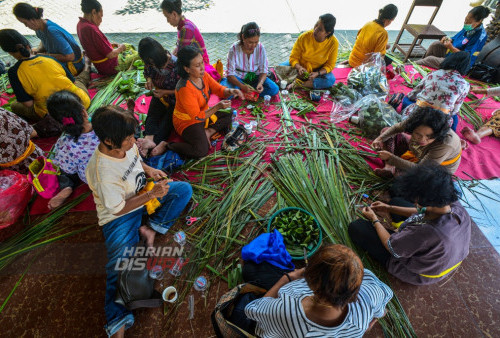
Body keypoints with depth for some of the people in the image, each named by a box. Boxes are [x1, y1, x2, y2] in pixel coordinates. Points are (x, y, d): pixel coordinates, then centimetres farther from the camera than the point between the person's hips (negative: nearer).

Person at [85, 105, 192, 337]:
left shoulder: (125, 145, -13)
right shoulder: (102, 172, -31)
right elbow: (118, 209, -21)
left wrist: (148, 170, -6)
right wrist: (152, 194, -26)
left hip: (145, 193, 7)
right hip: (120, 216, -6)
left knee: (184, 190, -9)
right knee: (119, 264, -18)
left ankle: (151, 228, -9)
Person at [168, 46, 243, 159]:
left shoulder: (204, 75, -8)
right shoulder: (184, 88, -30)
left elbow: (219, 89, 2)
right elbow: (197, 117, -28)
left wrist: (230, 91, -21)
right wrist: (217, 107, -36)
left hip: (204, 114, 9)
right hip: (187, 121, -8)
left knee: (230, 116, 7)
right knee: (201, 151, -28)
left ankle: (208, 132, -5)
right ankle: (167, 145, -7)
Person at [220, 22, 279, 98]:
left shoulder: (261, 48, -11)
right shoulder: (234, 49, -17)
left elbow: (263, 71, -6)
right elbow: (230, 74, -17)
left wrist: (260, 83, -28)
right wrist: (243, 86, -34)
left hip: (254, 77, 3)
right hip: (238, 78, -3)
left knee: (275, 89, -22)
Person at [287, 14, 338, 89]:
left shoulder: (333, 42, -18)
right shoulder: (304, 37, -18)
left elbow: (330, 65, -11)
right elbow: (293, 57, -13)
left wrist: (317, 73, -30)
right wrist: (299, 67, -35)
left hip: (319, 71, 0)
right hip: (301, 67, 1)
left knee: (331, 80, -32)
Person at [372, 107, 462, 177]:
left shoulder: (445, 144, -39)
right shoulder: (416, 121, -26)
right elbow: (397, 127, -5)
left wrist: (390, 157, -40)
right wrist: (380, 138, -21)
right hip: (417, 155, 6)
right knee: (386, 131, -3)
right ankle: (389, 168, -17)